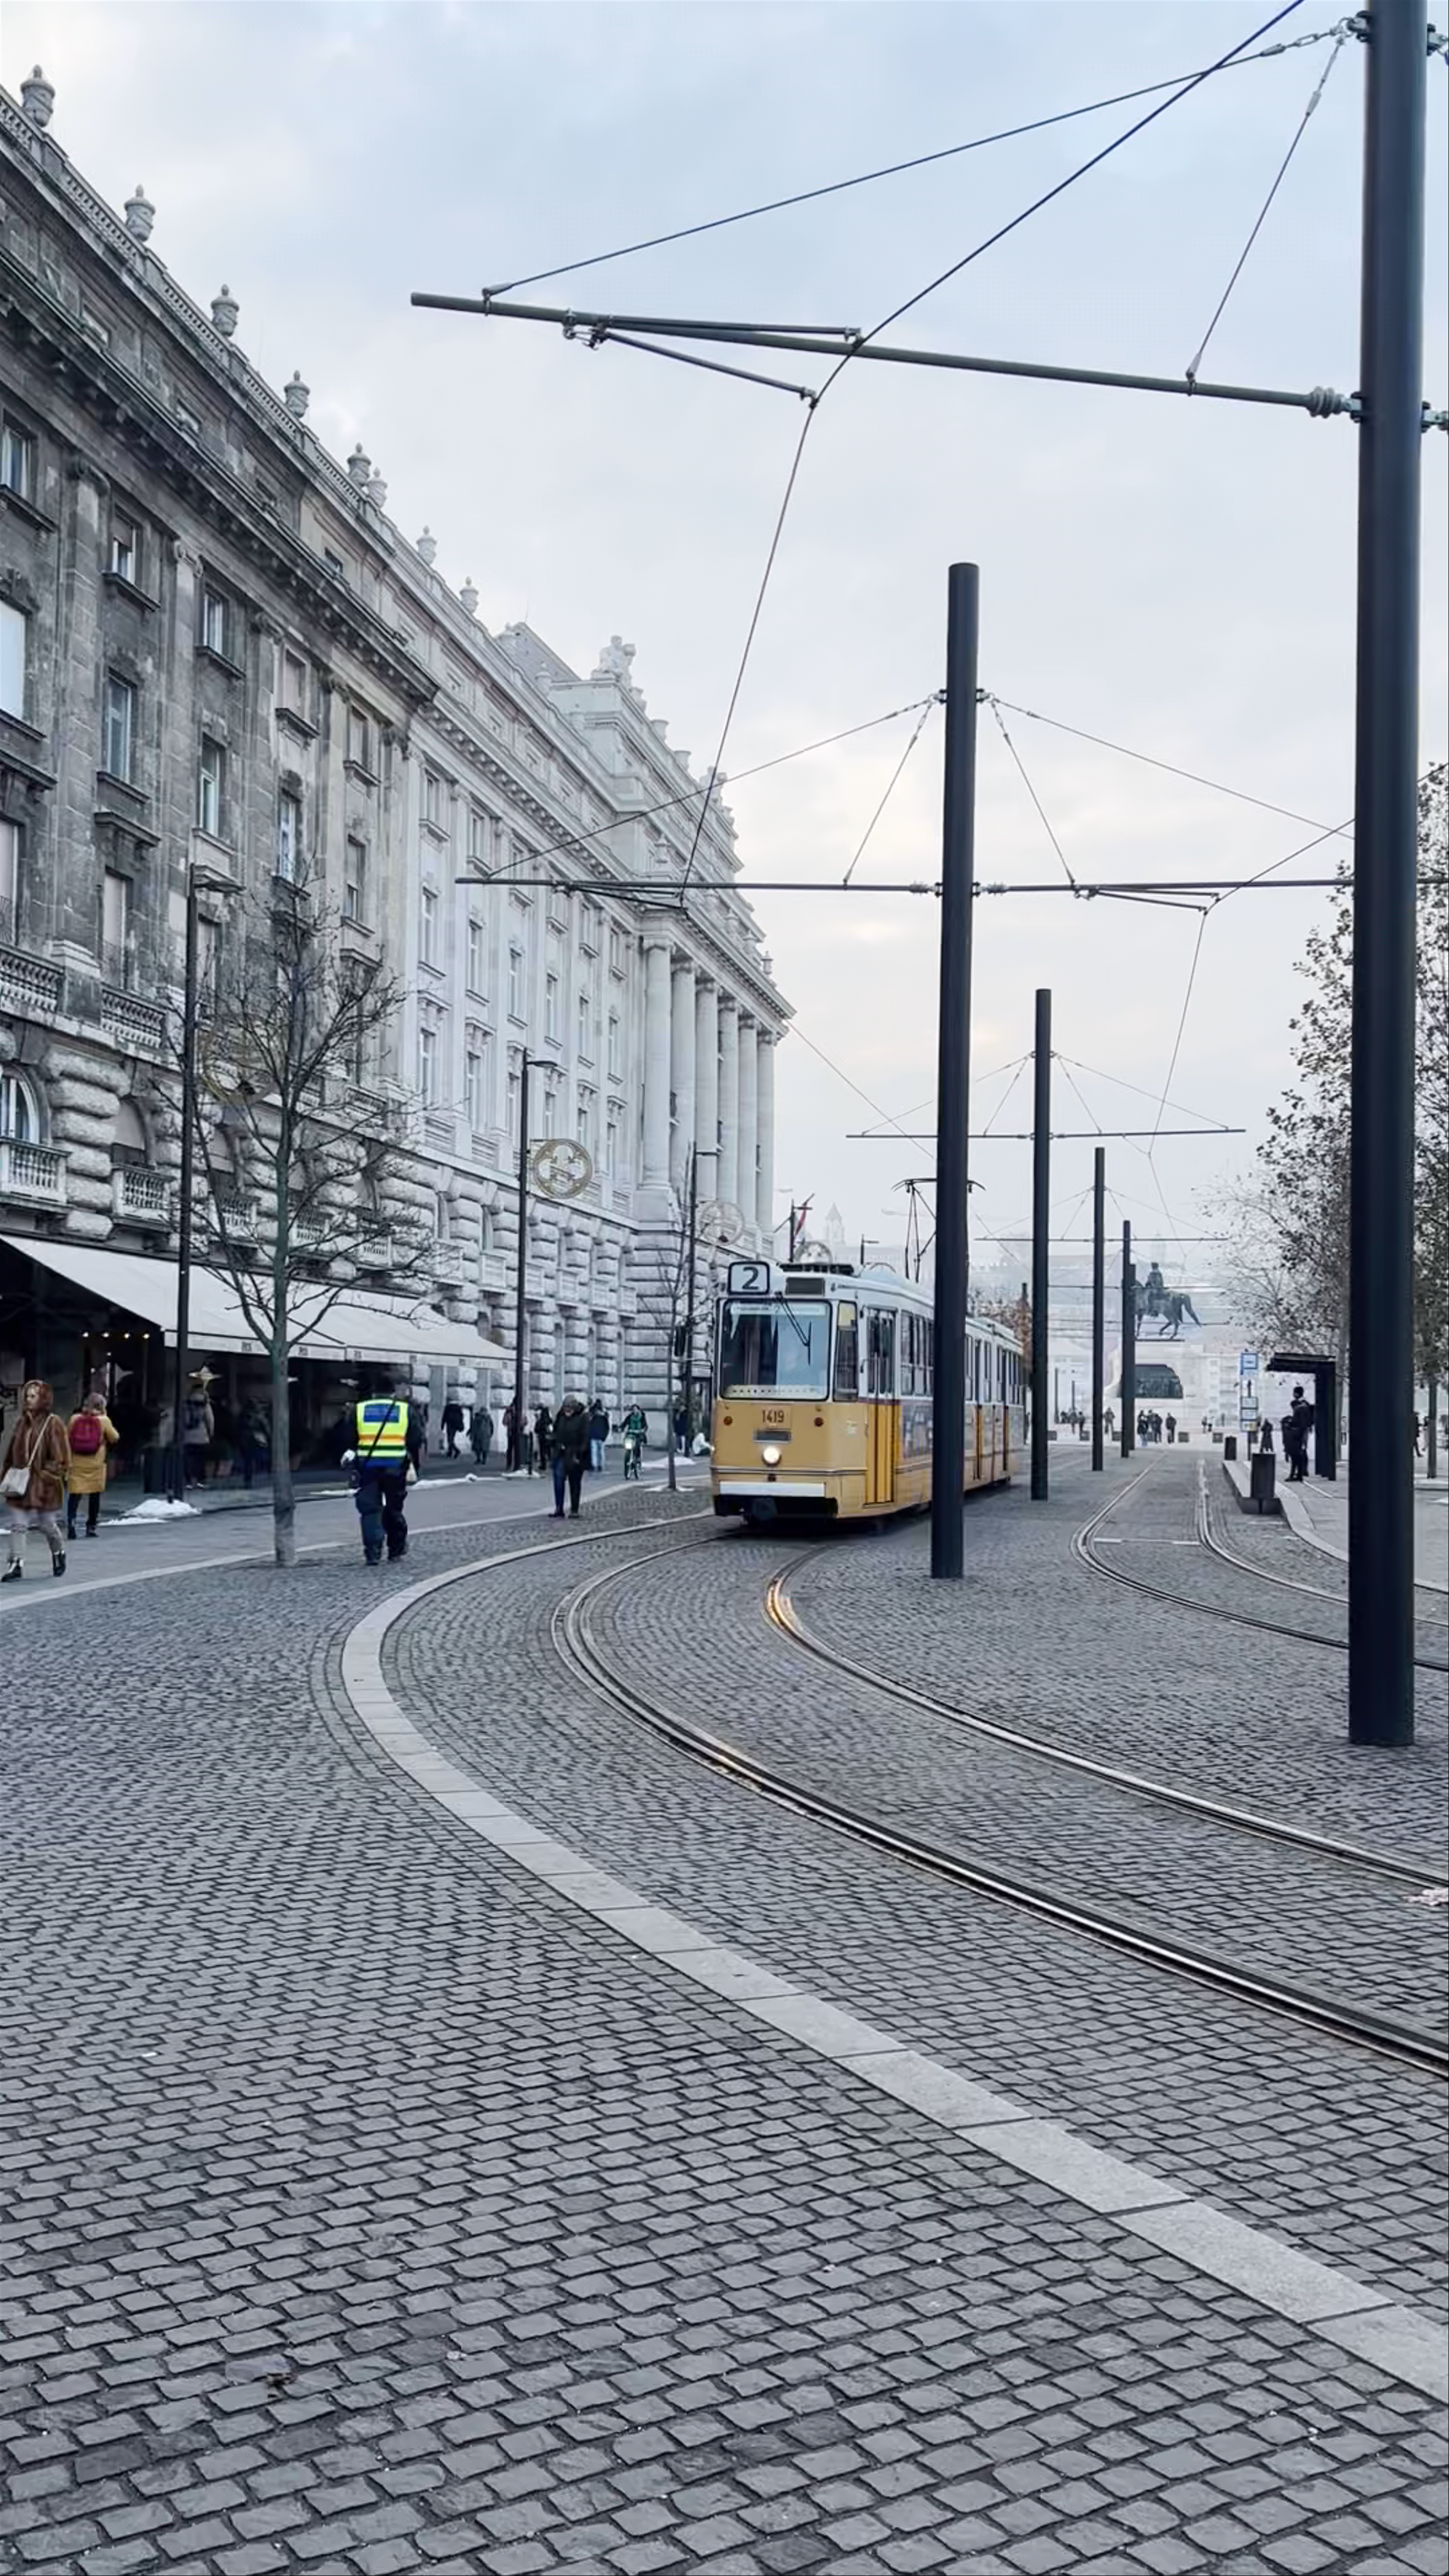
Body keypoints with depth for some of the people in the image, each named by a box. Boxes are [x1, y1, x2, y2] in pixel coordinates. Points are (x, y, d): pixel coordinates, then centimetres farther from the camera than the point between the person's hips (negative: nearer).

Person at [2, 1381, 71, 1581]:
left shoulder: (53, 1423, -9)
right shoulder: (22, 1422, 7)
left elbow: (61, 1458, -10)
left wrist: (43, 1474, -16)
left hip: (44, 1485, -4)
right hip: (19, 1484, 4)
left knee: (47, 1525, 10)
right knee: (18, 1525, -2)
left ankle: (59, 1553, 35)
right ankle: (16, 1564, 1)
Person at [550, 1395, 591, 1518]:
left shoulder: (583, 1418, -7)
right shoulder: (561, 1417, 7)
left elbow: (585, 1438, -10)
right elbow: (555, 1433, 19)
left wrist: (579, 1454, -15)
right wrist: (558, 1445, 2)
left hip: (575, 1456, -4)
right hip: (561, 1454, 4)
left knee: (575, 1483, 5)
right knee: (559, 1480, -9)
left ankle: (574, 1510, 13)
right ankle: (559, 1509, -7)